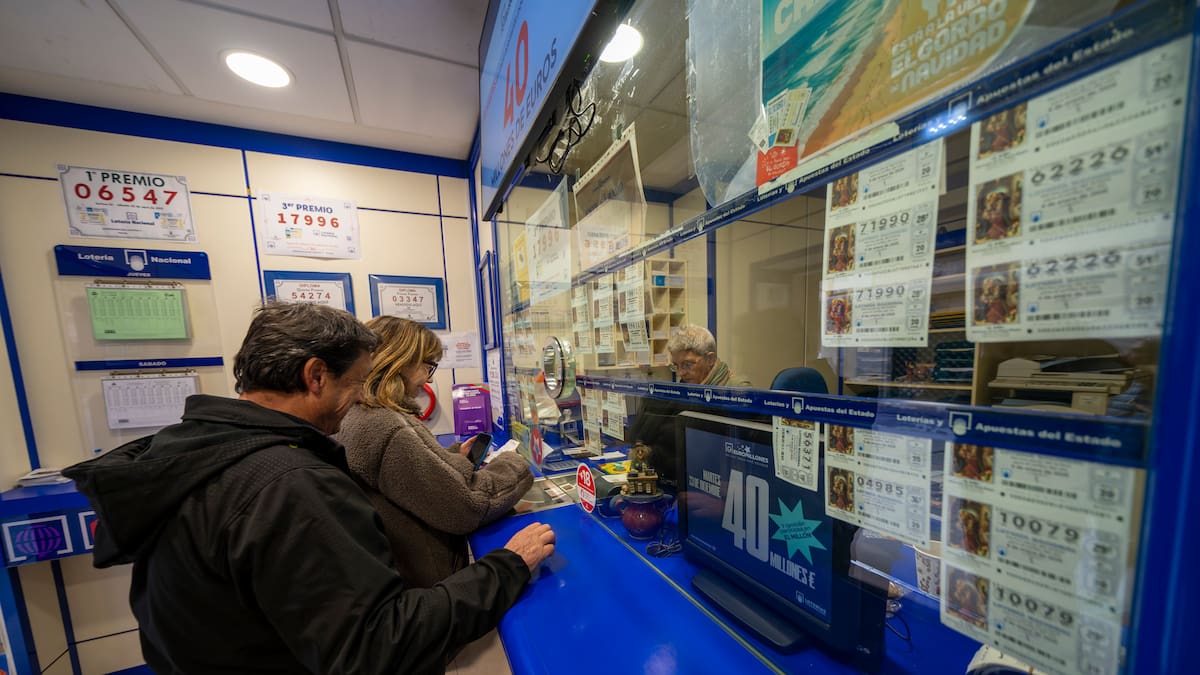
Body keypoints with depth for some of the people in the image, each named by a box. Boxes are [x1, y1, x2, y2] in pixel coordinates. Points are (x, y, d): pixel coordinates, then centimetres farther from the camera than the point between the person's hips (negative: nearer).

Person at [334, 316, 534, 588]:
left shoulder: (354, 416, 0)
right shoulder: (393, 431, -30)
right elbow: (469, 509, -26)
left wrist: (455, 454, 5)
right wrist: (514, 464, -12)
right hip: (424, 582, -9)